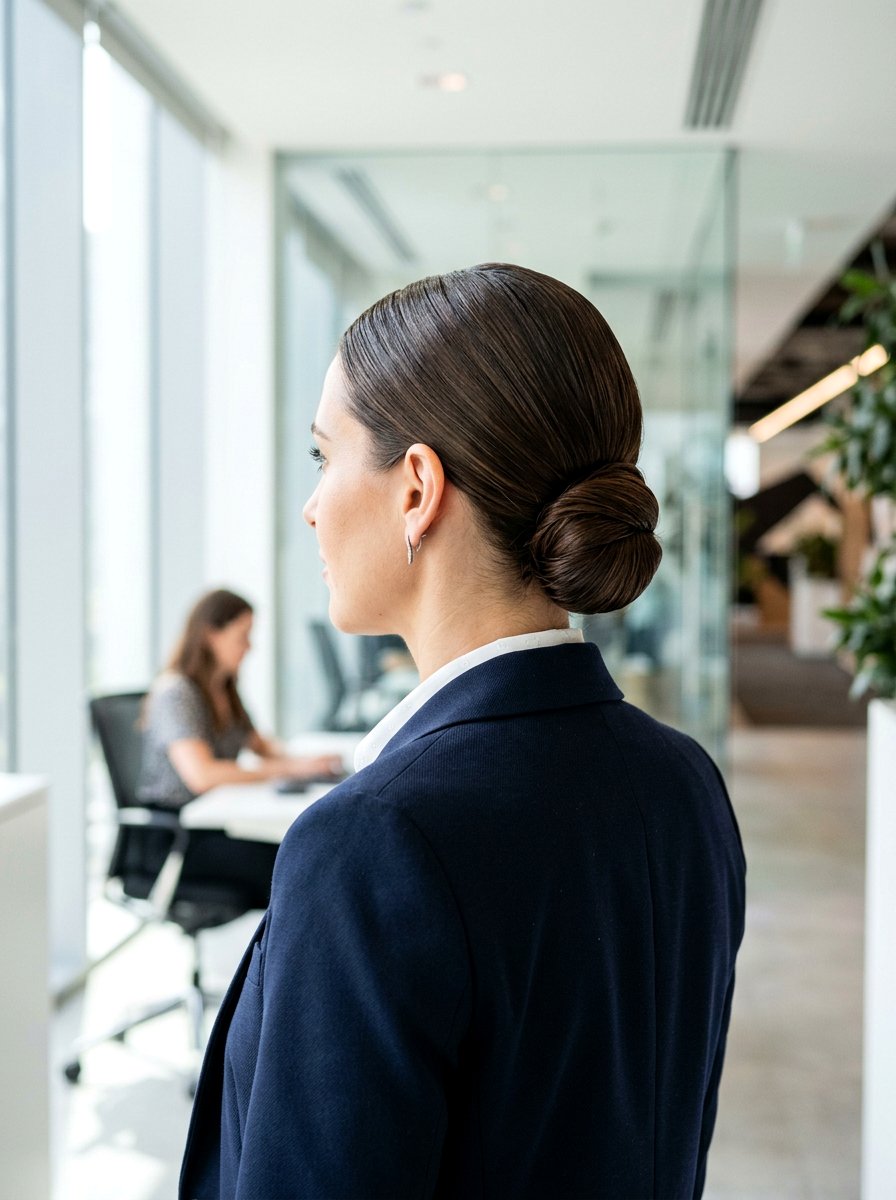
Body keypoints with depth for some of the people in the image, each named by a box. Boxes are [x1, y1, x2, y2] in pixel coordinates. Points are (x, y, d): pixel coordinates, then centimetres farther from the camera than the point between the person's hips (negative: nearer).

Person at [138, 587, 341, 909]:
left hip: (214, 820, 8)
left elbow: (258, 743, 26)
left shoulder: (224, 689, 14)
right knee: (271, 861, -31)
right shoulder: (175, 691, -13)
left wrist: (306, 761, 3)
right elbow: (201, 774, -26)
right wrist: (288, 768, -26)